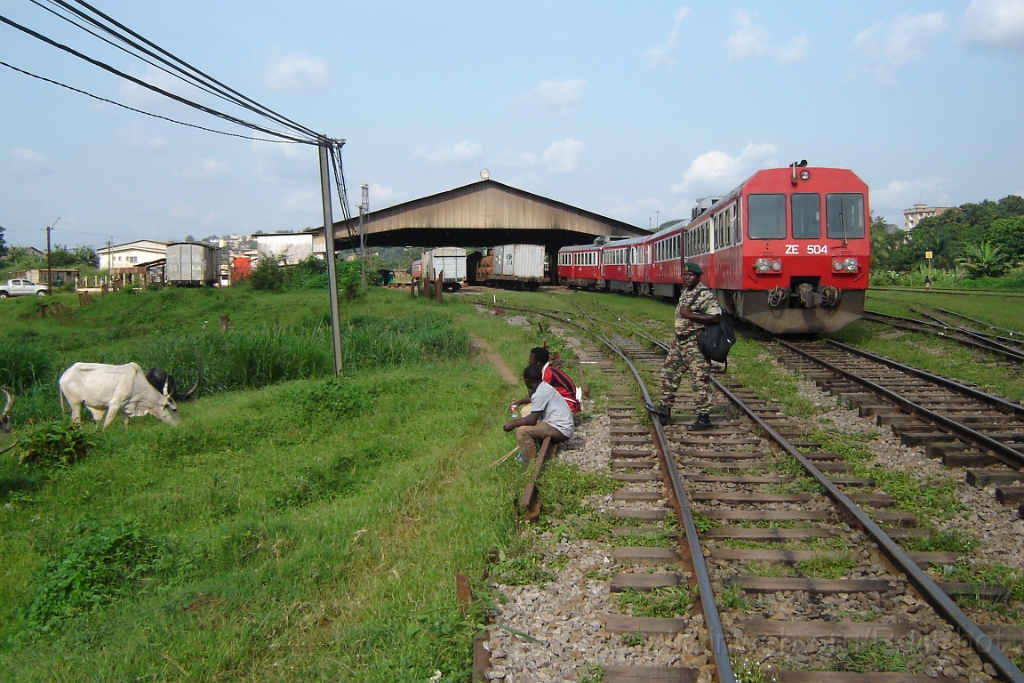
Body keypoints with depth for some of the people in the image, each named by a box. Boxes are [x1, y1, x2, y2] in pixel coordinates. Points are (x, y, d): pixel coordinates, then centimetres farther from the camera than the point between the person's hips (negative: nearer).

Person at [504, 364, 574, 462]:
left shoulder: (540, 393, -19)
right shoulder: (543, 387, 10)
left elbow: (532, 420, -22)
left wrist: (513, 423, -10)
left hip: (561, 430, -11)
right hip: (561, 426, 11)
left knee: (522, 431, -19)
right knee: (526, 425, 20)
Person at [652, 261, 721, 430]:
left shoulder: (704, 294, -15)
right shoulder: (685, 292, 13)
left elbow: (715, 317, -24)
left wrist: (690, 315, -23)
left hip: (696, 344, -10)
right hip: (680, 341, 10)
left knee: (700, 380, -5)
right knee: (669, 372, 13)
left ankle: (704, 418, 0)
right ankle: (665, 410, 23)